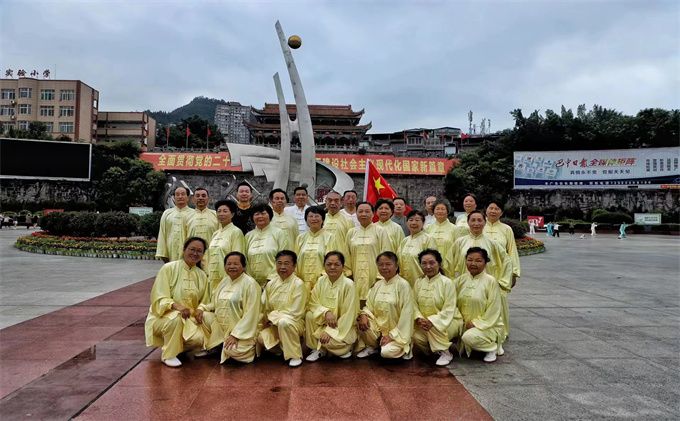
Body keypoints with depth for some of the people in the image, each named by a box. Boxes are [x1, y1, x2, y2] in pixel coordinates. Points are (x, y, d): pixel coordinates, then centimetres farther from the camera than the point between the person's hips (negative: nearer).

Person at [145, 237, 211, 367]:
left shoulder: (202, 276, 5)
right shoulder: (168, 268, -9)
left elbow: (204, 301, 12)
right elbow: (159, 298, -15)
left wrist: (200, 310, -12)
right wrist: (176, 305, -35)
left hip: (188, 318, 4)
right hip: (163, 316, -3)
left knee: (198, 339, -24)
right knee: (176, 318, -37)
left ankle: (178, 346, 10)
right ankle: (168, 355, -15)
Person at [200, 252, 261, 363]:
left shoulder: (250, 284, -14)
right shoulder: (224, 281, 9)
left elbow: (250, 314, -17)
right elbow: (214, 303, 17)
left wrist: (235, 335, -20)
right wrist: (202, 308, -4)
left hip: (241, 330, -7)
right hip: (222, 327, 7)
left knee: (232, 350, -28)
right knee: (205, 315, -10)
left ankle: (249, 346, 5)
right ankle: (213, 347, 7)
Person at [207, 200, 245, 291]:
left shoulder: (236, 232, -5)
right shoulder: (215, 234, 16)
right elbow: (210, 257, 18)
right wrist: (208, 275, 12)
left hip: (227, 278, -6)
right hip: (213, 278, 7)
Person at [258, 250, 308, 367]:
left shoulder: (298, 284, -12)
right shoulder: (271, 283, 5)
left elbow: (295, 312, -16)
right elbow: (264, 307, 6)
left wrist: (272, 317, -13)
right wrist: (266, 320, -13)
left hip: (294, 322, -5)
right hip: (274, 324, 5)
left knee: (284, 322, -37)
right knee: (261, 338, -21)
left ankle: (295, 356, -16)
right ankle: (283, 348, 11)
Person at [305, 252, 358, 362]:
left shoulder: (348, 284, -19)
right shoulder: (321, 281, -4)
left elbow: (348, 314, -18)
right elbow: (313, 303, -3)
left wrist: (330, 331, -21)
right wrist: (326, 312, -24)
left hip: (343, 326, -5)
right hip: (324, 321, 5)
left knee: (330, 341, -29)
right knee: (309, 315, -20)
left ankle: (345, 347, 7)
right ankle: (318, 349, -2)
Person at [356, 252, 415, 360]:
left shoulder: (403, 285, -13)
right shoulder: (378, 285, 6)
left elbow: (406, 314, -15)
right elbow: (369, 306, 11)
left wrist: (392, 335, -16)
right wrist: (363, 315, -13)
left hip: (397, 331, -5)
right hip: (378, 327, 5)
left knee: (386, 352, -28)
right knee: (360, 321, -19)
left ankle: (405, 347, 6)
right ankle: (372, 347, 7)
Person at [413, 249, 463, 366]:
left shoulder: (447, 283, -13)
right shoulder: (419, 282, 3)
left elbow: (449, 310, -18)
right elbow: (414, 304, 1)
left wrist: (432, 321, -29)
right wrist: (419, 318, -19)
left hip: (449, 322, -4)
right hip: (425, 322, 4)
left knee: (433, 327, -34)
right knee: (416, 337, -22)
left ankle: (445, 353, -9)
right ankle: (435, 349, 10)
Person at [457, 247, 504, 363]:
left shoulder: (491, 281, -11)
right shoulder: (461, 279, 4)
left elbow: (493, 311, -12)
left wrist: (476, 323, -16)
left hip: (488, 326, -5)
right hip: (465, 324, 5)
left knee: (469, 337, -32)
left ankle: (493, 347, -1)